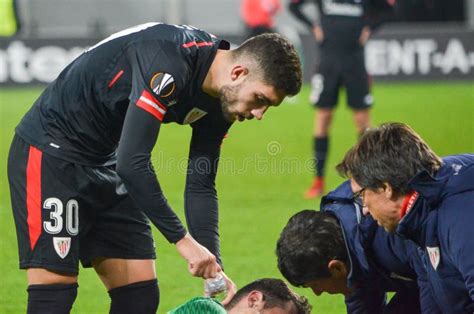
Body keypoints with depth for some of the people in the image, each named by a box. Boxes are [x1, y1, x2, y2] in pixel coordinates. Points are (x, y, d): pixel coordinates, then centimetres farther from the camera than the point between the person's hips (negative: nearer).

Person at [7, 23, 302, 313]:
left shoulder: (219, 104, -2)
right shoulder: (167, 65, -30)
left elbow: (200, 186, 4)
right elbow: (132, 164, -32)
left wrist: (213, 267, -8)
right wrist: (182, 239, -26)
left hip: (107, 163, 9)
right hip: (51, 151, -9)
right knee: (56, 288, -17)